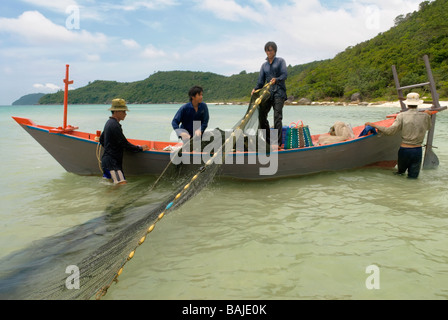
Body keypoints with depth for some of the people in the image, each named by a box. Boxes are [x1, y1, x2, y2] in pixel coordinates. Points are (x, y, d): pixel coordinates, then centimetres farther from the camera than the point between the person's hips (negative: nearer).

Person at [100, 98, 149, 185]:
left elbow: (101, 140, 27)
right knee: (122, 184, -18)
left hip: (107, 160, 11)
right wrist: (140, 148, -6)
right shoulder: (115, 125, -17)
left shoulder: (109, 122, 16)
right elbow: (125, 144, -17)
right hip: (112, 162, -11)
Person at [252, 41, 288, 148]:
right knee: (262, 114, -2)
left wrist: (276, 79, -24)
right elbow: (261, 80, 14)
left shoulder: (280, 61, 8)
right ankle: (267, 140, 10)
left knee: (277, 116, -14)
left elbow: (285, 75, -4)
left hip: (279, 92, -5)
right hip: (268, 92, 5)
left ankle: (277, 142, -16)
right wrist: (256, 89, -5)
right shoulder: (264, 65, 20)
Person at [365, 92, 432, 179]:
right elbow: (428, 127, 22)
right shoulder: (425, 116, 1)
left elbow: (390, 131, -17)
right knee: (413, 177, 5)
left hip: (404, 150, -1)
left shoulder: (402, 116, -7)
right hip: (418, 151, 1)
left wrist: (374, 125, -9)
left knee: (400, 171, 23)